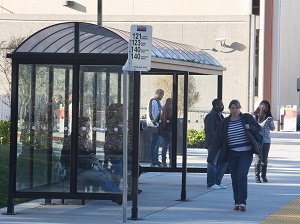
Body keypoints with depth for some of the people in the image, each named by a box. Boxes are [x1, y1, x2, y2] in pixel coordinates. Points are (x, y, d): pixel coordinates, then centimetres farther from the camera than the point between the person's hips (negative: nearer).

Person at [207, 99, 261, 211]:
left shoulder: (247, 118, 0)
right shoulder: (225, 123, 3)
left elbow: (258, 129, 8)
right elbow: (217, 140, 2)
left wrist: (249, 127, -13)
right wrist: (211, 157, -2)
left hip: (246, 153, -2)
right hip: (232, 154, 2)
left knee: (242, 176, -16)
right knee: (235, 178, 4)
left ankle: (242, 202, -15)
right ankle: (237, 202, 14)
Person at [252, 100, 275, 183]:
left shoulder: (268, 116, 12)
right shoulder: (256, 116, -1)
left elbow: (273, 128, 13)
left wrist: (270, 122, -7)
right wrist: (265, 122, -16)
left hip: (267, 140, 4)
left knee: (265, 159, 4)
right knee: (258, 159, -6)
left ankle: (264, 176, 10)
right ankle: (257, 176, 0)